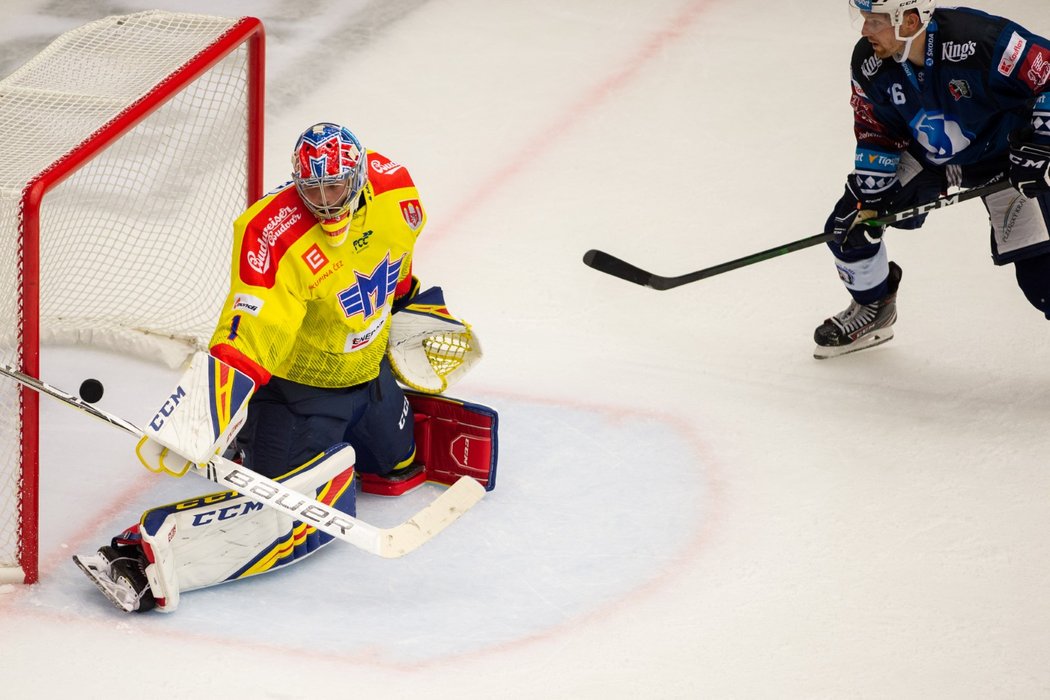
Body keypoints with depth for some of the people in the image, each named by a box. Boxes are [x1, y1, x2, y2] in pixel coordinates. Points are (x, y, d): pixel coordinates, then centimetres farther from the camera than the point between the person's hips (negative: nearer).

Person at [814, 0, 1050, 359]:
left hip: (1001, 154, -5)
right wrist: (869, 199, -10)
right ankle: (873, 308, 29)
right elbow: (876, 133, -5)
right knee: (849, 224, 0)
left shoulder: (980, 41, -37)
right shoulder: (869, 63, -18)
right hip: (924, 155, 5)